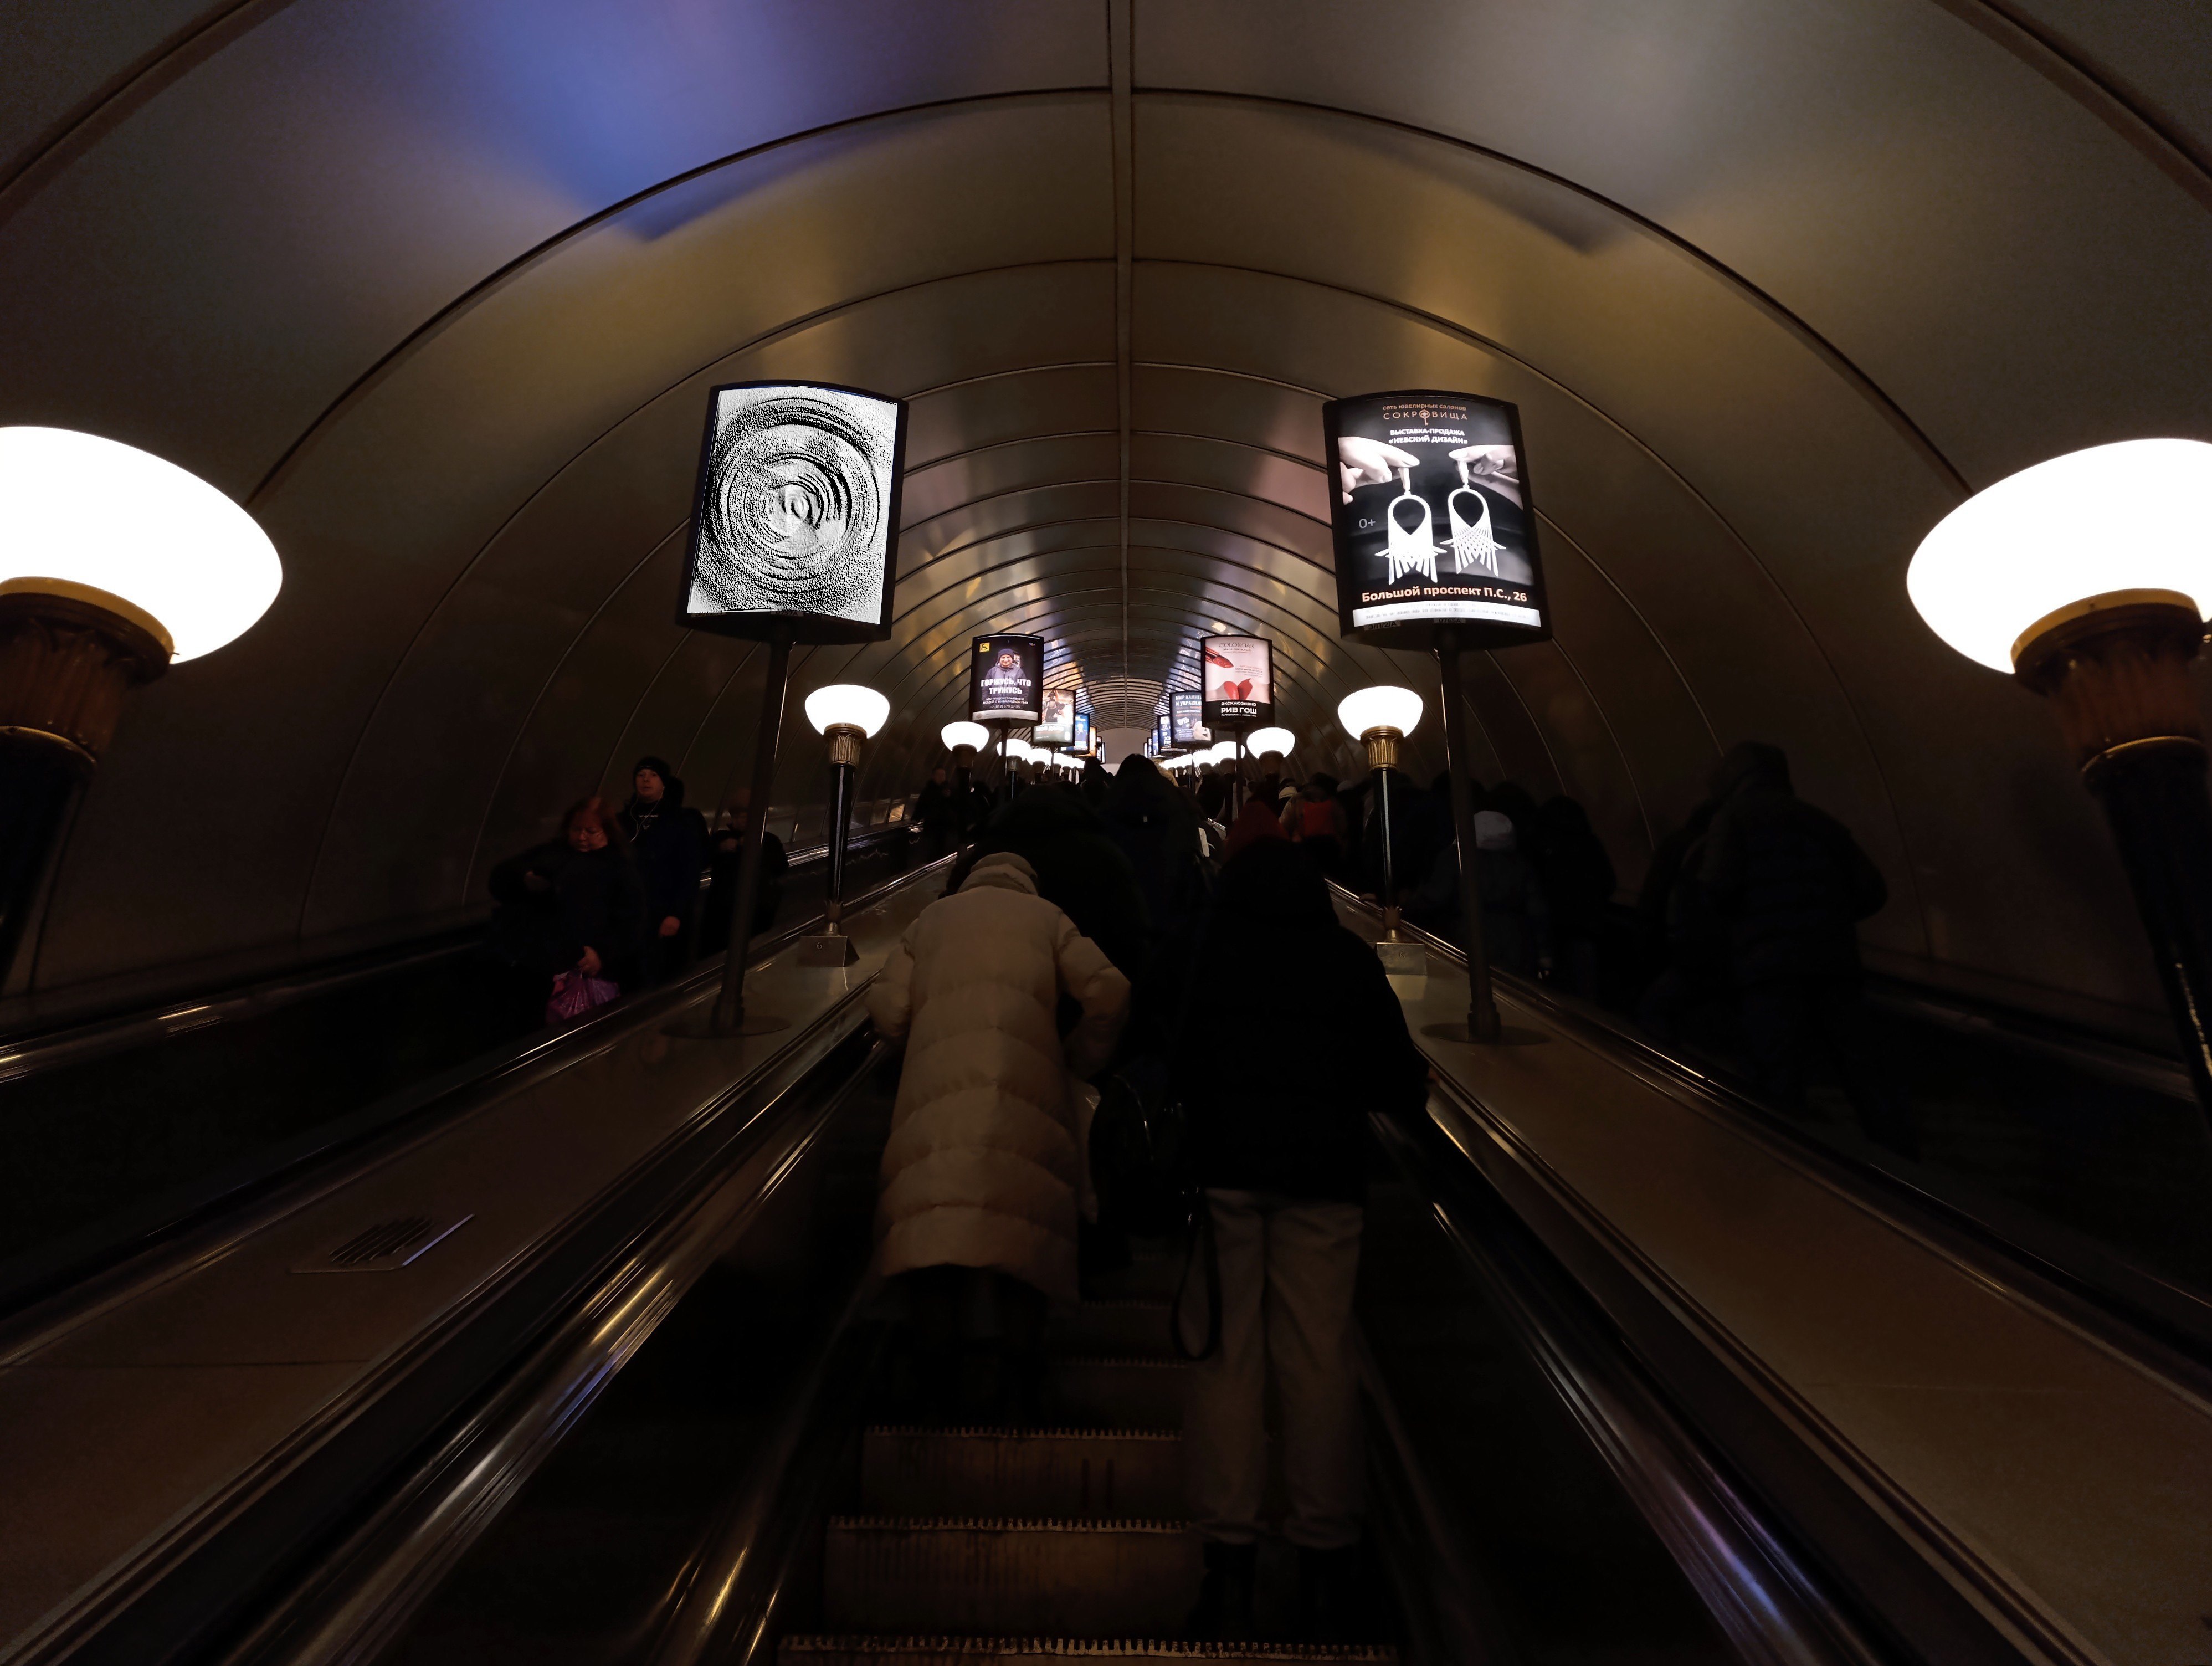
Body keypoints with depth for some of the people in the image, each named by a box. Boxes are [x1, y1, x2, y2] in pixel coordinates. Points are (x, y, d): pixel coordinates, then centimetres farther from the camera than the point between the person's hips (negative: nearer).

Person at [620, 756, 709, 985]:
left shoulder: (682, 822, 0)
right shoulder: (624, 819, 12)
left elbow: (691, 872, -5)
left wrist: (677, 914, -13)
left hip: (665, 916, -4)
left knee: (656, 981, -3)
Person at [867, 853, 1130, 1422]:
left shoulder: (931, 917, 24)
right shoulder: (1046, 917, 20)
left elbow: (887, 1010, 14)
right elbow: (1109, 990, 7)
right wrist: (1080, 1059, 20)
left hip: (936, 1086, 2)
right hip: (1025, 1093, -1)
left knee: (936, 1224, 3)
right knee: (1017, 1225, -1)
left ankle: (936, 1395, 6)